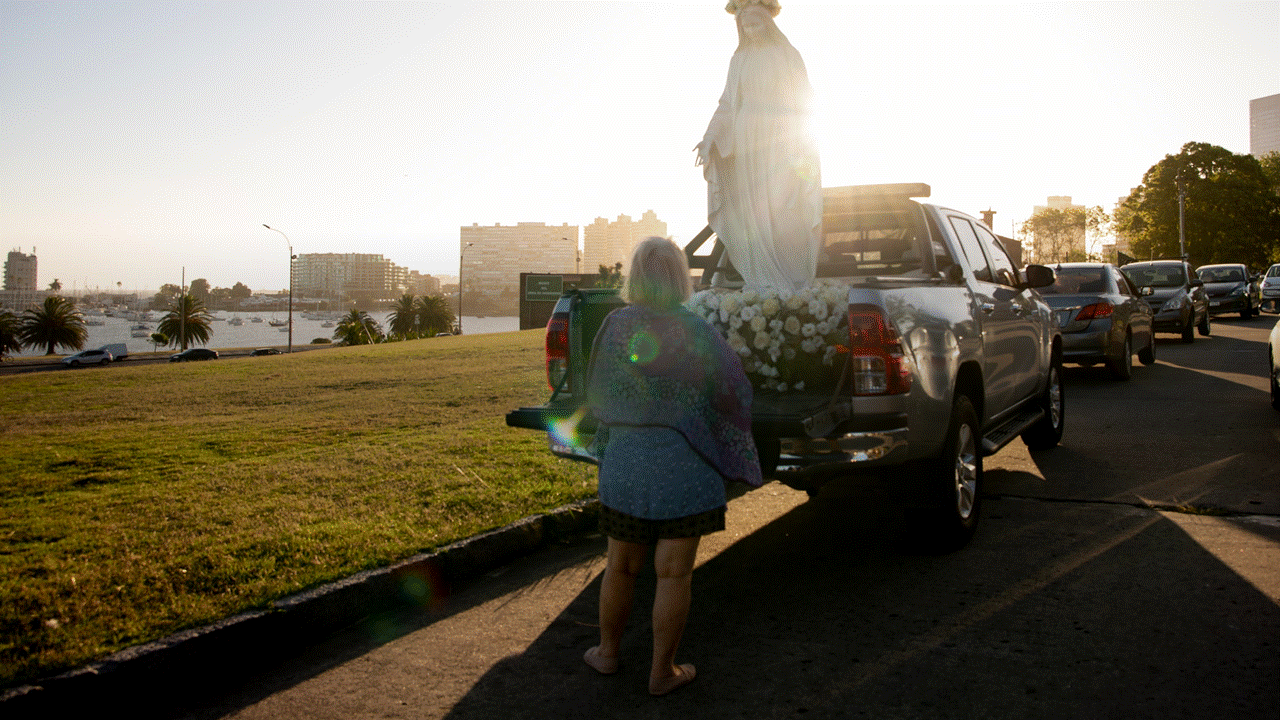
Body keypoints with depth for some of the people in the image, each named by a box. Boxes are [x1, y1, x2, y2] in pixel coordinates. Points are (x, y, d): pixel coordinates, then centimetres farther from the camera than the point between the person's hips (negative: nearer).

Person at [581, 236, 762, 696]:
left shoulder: (615, 326, -5)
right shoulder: (696, 330, -11)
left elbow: (596, 395, 7)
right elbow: (735, 391, -3)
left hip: (624, 464, 2)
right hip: (686, 468, -2)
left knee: (620, 567, 17)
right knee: (674, 573, 8)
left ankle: (607, 653, 34)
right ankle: (662, 671, 18)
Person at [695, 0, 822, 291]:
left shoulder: (788, 55, 5)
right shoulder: (740, 59, 14)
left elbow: (803, 101, 2)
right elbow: (728, 103, 13)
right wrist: (710, 138, 0)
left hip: (782, 141, -3)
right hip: (748, 142, 3)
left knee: (785, 209, -10)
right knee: (754, 210, -2)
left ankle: (792, 276, -3)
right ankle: (762, 279, 3)